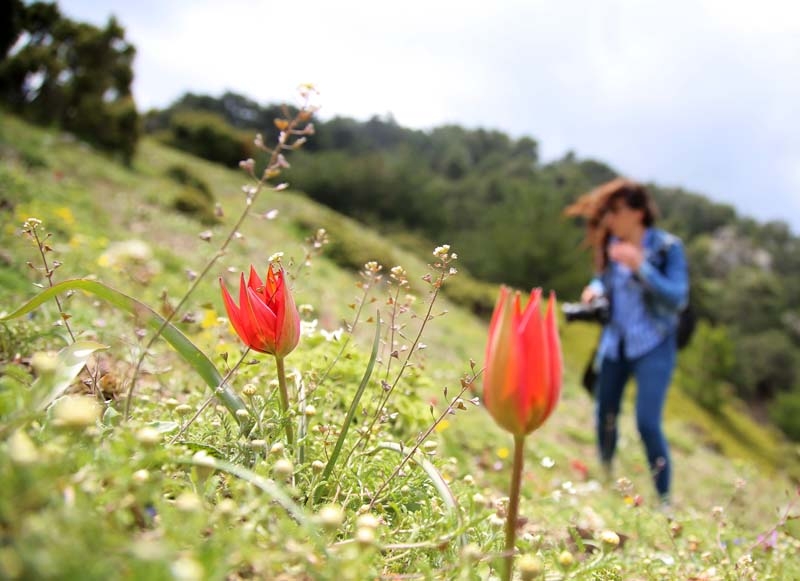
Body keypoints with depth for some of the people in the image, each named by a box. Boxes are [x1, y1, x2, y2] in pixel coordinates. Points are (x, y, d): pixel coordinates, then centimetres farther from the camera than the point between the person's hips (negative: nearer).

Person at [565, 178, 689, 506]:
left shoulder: (668, 247, -12)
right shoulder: (611, 245, 1)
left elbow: (677, 298, -18)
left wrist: (640, 265, -27)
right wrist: (595, 289, -5)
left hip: (652, 346, -5)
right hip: (615, 342, 5)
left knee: (647, 423, -13)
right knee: (605, 417, 12)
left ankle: (664, 500, 6)